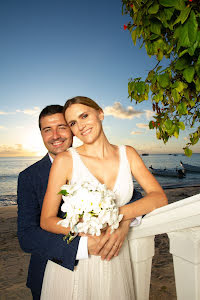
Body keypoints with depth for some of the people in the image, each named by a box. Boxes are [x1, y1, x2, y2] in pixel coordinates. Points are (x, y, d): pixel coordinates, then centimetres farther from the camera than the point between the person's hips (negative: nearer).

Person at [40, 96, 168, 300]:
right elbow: (46, 220, -10)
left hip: (114, 257, 3)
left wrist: (122, 215, -24)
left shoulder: (128, 154, -2)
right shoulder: (65, 160, -11)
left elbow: (160, 198, -8)